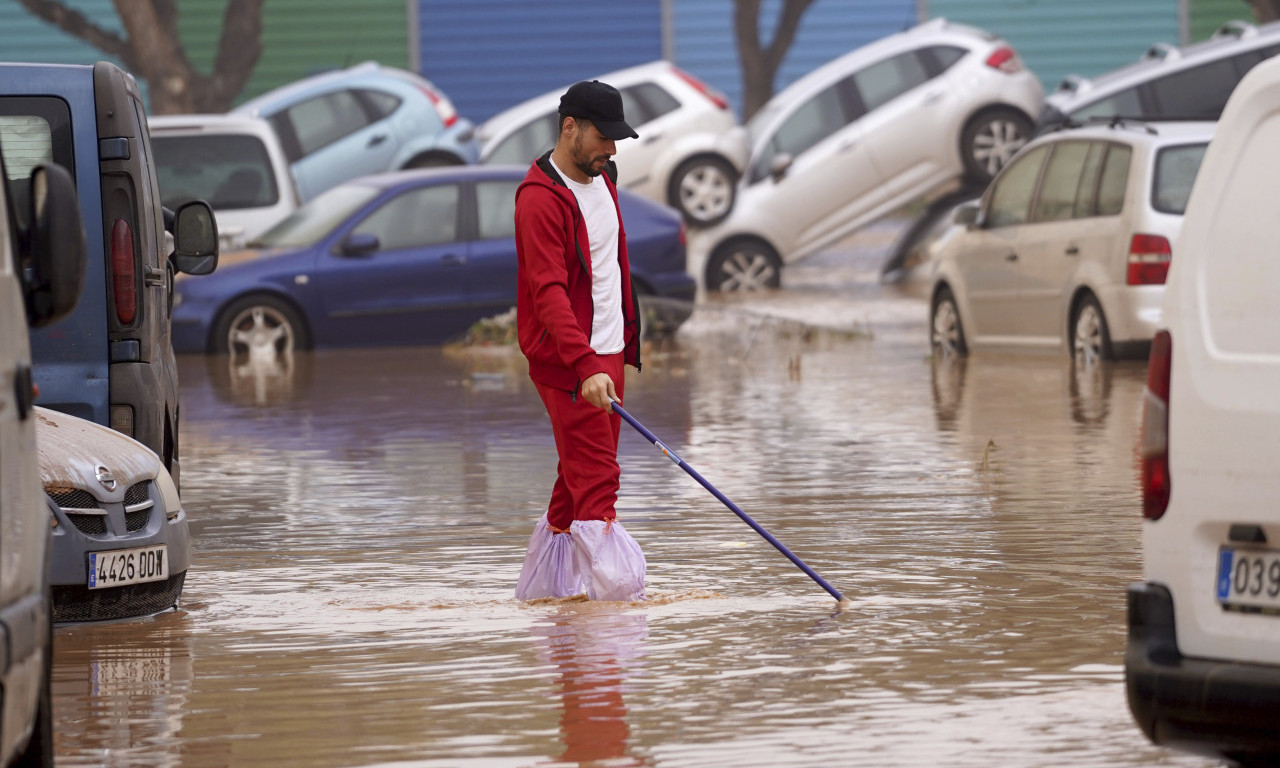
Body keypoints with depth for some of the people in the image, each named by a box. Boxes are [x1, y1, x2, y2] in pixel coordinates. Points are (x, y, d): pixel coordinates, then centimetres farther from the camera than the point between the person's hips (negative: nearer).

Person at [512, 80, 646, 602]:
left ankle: (542, 588, 20)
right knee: (596, 479, -13)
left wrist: (627, 337, 24)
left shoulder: (601, 178, 12)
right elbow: (548, 292, -26)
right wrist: (585, 366, -36)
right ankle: (618, 592, -18)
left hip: (608, 352, 9)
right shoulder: (541, 198, -18)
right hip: (567, 362, -9)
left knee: (580, 476, 12)